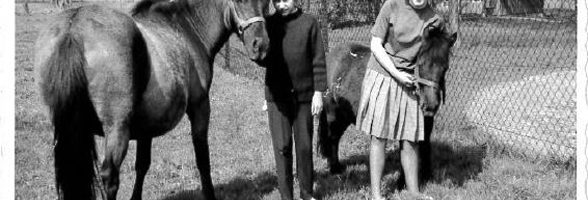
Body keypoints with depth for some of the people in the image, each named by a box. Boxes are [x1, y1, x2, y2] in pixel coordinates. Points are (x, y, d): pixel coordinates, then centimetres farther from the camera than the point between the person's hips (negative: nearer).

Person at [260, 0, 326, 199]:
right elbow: (264, 60, 6)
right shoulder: (268, 24, 0)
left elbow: (318, 61, -3)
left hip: (303, 94, -1)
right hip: (277, 95, 1)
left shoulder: (309, 22, -4)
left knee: (304, 145, 7)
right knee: (282, 146, 2)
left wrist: (318, 91, -7)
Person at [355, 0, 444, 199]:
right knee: (378, 136, 1)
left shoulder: (435, 20, -3)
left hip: (410, 80, 2)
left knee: (411, 139, 7)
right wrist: (396, 74, -14)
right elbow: (375, 45, -7)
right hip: (382, 75, -2)